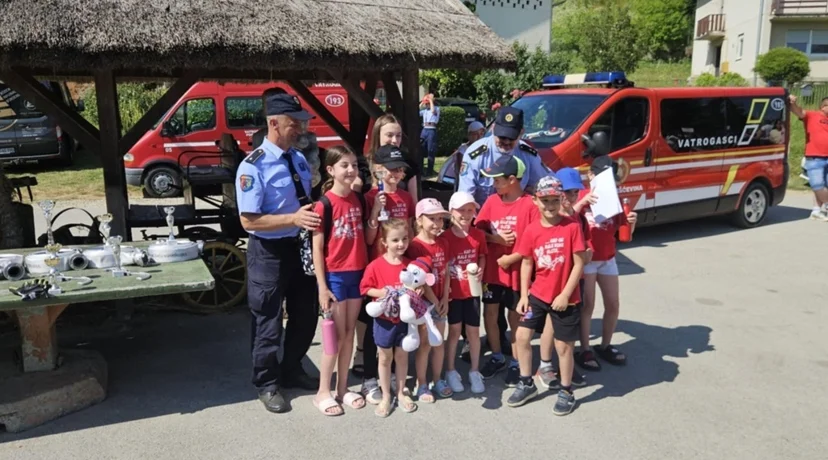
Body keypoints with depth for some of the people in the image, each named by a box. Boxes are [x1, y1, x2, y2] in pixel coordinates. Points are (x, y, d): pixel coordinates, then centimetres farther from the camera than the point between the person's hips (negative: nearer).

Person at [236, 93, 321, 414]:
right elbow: (249, 220, -21)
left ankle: (292, 371, 41)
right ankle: (267, 384, 29)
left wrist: (314, 213, -5)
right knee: (268, 321, 8)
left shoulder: (299, 159, 4)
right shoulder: (253, 166, -18)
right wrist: (293, 219, -28)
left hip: (301, 246, 7)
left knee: (306, 314, 19)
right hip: (269, 252, -7)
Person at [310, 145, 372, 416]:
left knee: (349, 333, 12)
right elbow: (317, 248, -12)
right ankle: (323, 392, 16)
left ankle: (342, 389, 25)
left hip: (357, 273, 5)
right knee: (337, 335, 0)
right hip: (334, 276, -5)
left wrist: (376, 213, -2)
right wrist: (322, 286, -13)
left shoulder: (358, 200, 5)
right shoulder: (324, 204, -12)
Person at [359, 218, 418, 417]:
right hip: (384, 320, -2)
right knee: (385, 357, 11)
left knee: (402, 356, 15)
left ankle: (401, 392, 31)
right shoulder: (376, 265, -13)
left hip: (404, 319, 2)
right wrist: (380, 293, -23)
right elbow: (365, 288, -7)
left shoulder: (410, 265, -4)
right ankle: (386, 396, 24)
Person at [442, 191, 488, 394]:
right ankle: (451, 371, 24)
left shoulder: (479, 235, -3)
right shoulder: (445, 237, -12)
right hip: (452, 291, -2)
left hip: (472, 290, 2)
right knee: (454, 331, 9)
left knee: (474, 331, 10)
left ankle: (475, 372, 25)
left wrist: (481, 271, -8)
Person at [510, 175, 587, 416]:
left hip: (565, 298, -4)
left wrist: (565, 294, -15)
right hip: (537, 294, 4)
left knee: (563, 346, 7)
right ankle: (527, 384, 26)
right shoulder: (531, 231, -3)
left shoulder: (572, 227, -13)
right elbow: (526, 263, 4)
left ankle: (566, 392, 26)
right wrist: (524, 295, -1)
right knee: (522, 336, 6)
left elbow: (579, 263, -12)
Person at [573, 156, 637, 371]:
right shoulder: (581, 196, -6)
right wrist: (582, 202, -33)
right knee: (587, 305, -3)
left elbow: (625, 233, 6)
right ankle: (584, 350, 9)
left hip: (608, 259, 5)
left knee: (613, 305, 9)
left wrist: (631, 222, -14)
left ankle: (605, 346, 27)